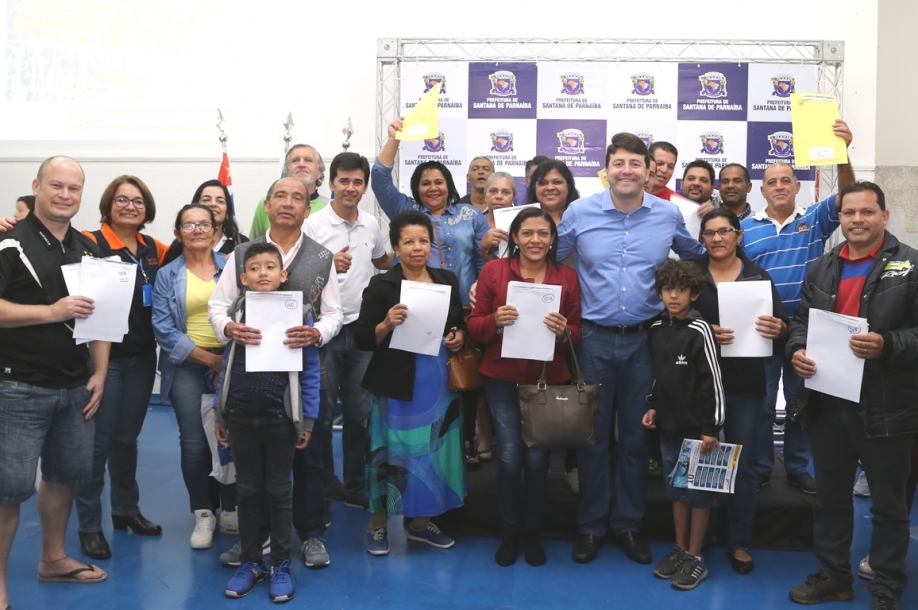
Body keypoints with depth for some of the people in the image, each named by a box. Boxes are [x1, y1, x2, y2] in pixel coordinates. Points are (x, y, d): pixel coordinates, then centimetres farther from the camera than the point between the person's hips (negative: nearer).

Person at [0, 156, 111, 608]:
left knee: (66, 474, 16)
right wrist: (52, 311, -24)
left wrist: (99, 373, 6)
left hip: (75, 387, 7)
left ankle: (53, 559, 33)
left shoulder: (86, 249, 11)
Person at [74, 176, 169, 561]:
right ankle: (89, 525, 14)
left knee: (127, 438, 18)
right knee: (98, 441, 1)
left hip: (142, 356, 6)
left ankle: (126, 510, 32)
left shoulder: (154, 249, 7)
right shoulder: (91, 243, -11)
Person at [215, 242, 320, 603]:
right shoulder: (236, 313, 1)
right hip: (240, 416, 3)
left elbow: (310, 369, -6)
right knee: (247, 490, 13)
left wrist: (308, 419, -7)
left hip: (280, 417, -2)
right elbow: (227, 365, 7)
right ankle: (250, 562, 27)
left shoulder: (299, 312, -8)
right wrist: (219, 414, 8)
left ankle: (281, 566, 21)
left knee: (279, 491, 9)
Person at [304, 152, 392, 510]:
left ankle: (356, 488, 24)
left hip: (361, 330, 5)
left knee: (359, 413, 11)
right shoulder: (313, 225, -8)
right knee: (321, 414, 4)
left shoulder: (371, 225, 8)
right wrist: (329, 266, -26)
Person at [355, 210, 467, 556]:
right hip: (397, 386, -4)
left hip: (440, 385, 5)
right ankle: (377, 525, 18)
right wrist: (386, 324, -25)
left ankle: (421, 522, 27)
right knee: (392, 451, 1)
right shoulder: (381, 286, -5)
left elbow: (460, 323, 20)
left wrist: (460, 337, -1)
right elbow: (361, 340, -8)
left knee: (433, 450, 10)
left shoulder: (448, 281, 8)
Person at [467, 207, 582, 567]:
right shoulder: (493, 271, 0)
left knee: (537, 458, 1)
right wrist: (495, 321, -19)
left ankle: (533, 533, 23)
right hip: (502, 378, -1)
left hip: (549, 380, 1)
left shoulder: (567, 277, 3)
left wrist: (563, 332, -17)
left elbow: (578, 334, 5)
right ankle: (509, 534, 17)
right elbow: (474, 327, 1)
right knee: (510, 456, -4)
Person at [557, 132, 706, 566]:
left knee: (636, 436, 10)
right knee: (592, 434, 7)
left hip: (644, 340, 1)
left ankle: (628, 524, 26)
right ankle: (590, 525, 21)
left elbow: (697, 257, 18)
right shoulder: (579, 212, -2)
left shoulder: (669, 216, 1)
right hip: (594, 339, -1)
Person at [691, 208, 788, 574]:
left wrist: (779, 330, -21)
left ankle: (740, 543, 16)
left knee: (742, 464, 6)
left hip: (746, 384, 1)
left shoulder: (759, 277, 5)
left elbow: (781, 325, 2)